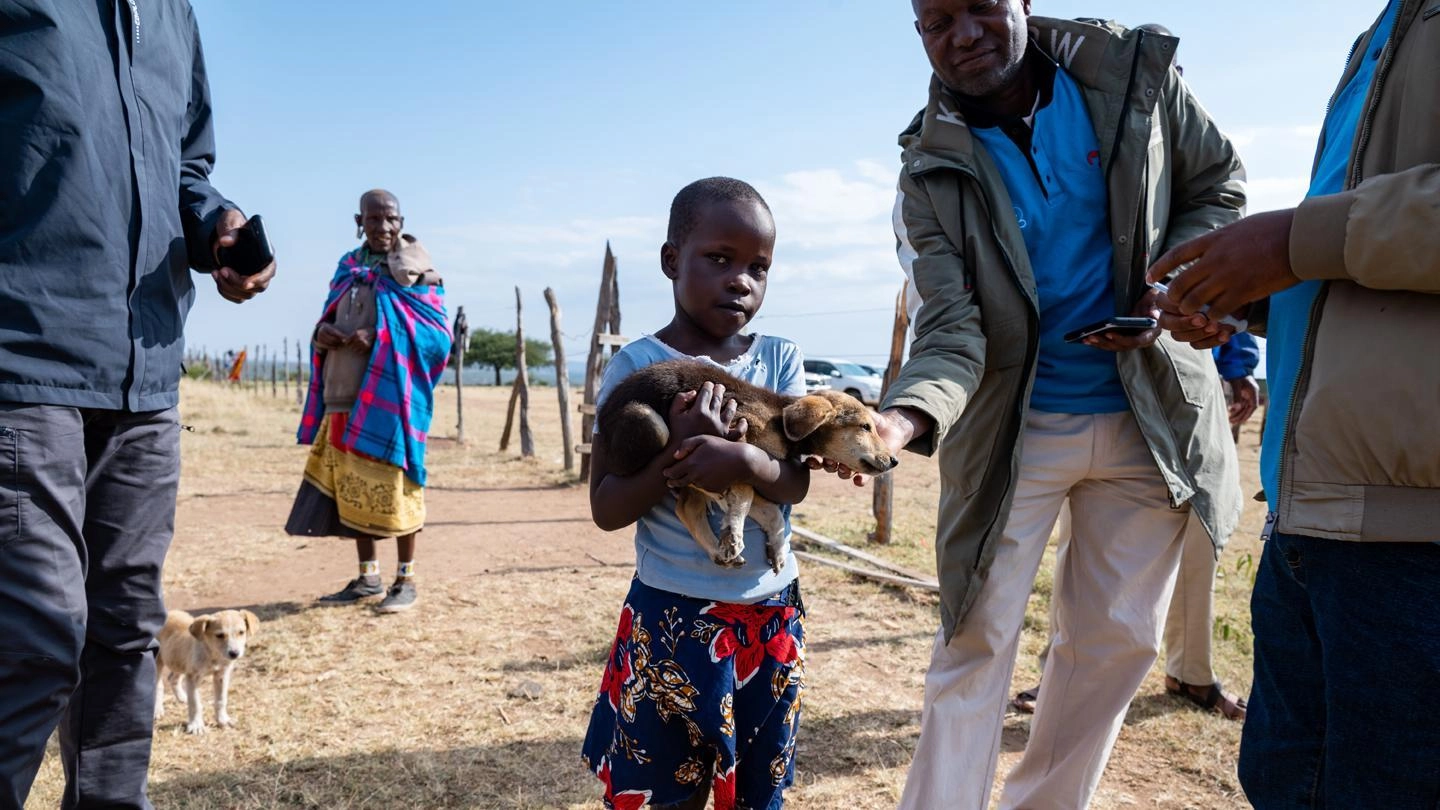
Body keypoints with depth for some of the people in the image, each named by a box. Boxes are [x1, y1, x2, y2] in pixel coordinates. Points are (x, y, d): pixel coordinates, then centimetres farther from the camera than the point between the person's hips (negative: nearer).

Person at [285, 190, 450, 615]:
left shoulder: (415, 269, -1)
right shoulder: (349, 267, 16)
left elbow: (438, 331, -8)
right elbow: (329, 319, 21)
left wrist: (379, 339, -19)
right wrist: (322, 333, -3)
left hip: (390, 393, -6)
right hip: (344, 394, 6)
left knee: (392, 484, -4)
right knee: (350, 485, 8)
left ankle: (405, 579, 6)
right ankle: (367, 576, 19)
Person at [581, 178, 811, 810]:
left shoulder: (780, 360, 0)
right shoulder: (636, 365, -10)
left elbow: (798, 483, -9)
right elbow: (605, 509, -11)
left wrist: (744, 459, -29)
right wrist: (678, 451, -26)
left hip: (772, 614, 3)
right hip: (674, 616, -3)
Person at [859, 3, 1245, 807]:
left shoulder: (1137, 74, -4)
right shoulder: (933, 173, -9)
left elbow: (1218, 185, 9)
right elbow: (951, 332, -17)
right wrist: (904, 416, -39)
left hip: (1147, 416, 3)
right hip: (1011, 427, -2)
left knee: (1118, 638, 9)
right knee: (976, 642, 0)